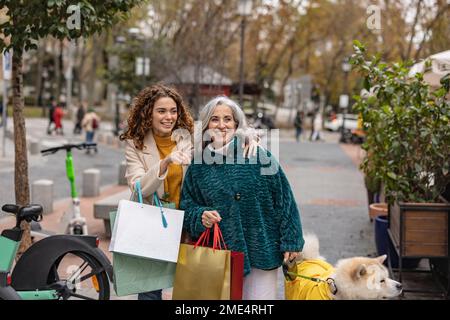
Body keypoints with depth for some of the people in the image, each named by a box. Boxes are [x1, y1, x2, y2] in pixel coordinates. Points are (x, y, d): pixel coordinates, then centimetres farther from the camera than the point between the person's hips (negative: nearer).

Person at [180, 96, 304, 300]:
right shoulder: (198, 168, 2)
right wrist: (201, 216, -13)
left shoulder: (258, 156, -5)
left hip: (262, 252, -1)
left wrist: (290, 241, -3)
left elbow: (283, 199, -2)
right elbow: (187, 207, 9)